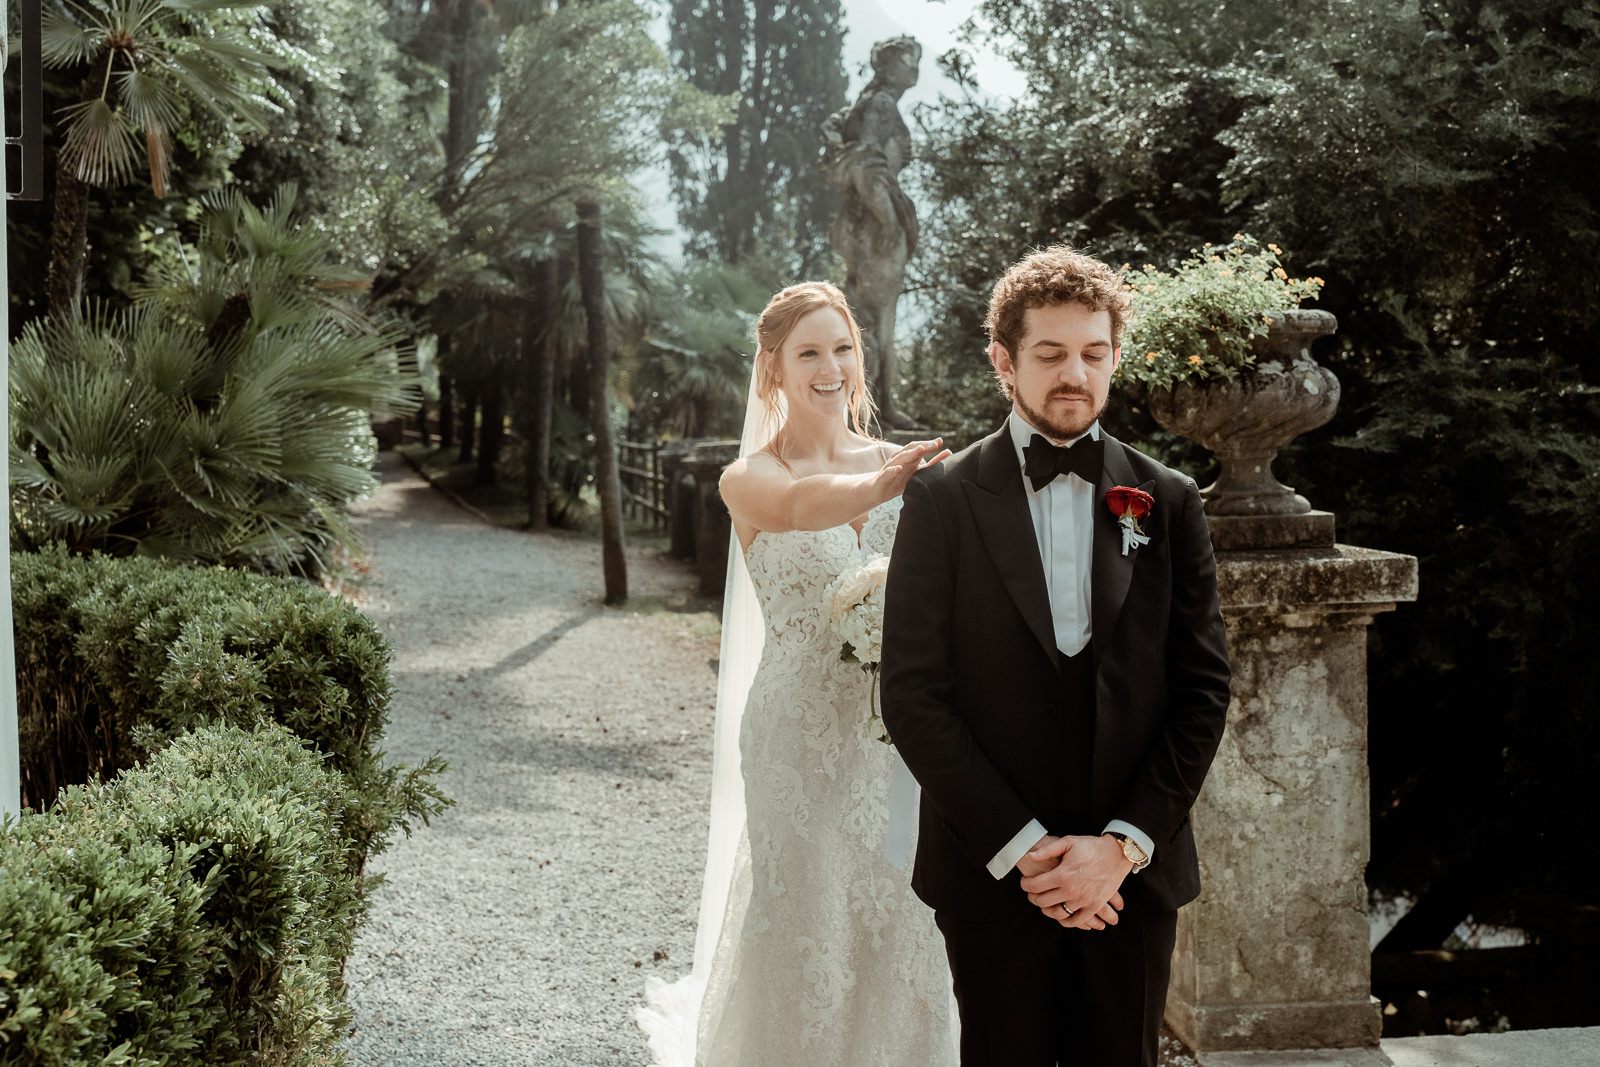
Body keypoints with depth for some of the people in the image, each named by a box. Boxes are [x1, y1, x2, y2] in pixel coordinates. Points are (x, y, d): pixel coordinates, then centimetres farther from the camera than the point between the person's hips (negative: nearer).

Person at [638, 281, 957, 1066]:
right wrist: (884, 484, -52)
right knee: (803, 932, 4)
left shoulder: (895, 464, 7)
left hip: (895, 736, 4)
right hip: (800, 740, -3)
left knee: (898, 933, 9)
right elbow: (802, 505, -31)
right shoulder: (749, 479, -6)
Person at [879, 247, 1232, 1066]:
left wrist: (1123, 844, -8)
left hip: (1135, 873, 2)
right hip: (991, 875, -2)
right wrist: (1019, 848, -12)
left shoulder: (1168, 502, 4)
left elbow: (1203, 690, 2)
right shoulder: (943, 500, -2)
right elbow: (913, 696, -7)